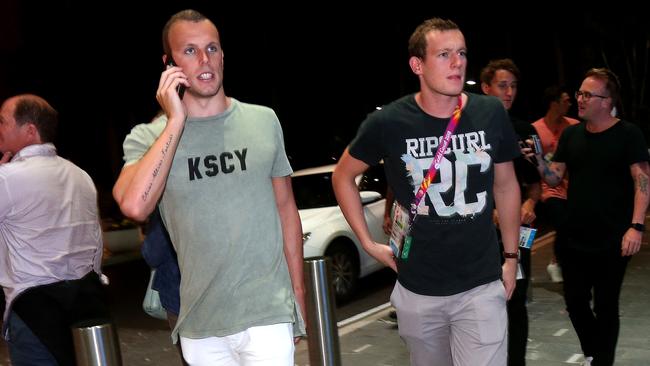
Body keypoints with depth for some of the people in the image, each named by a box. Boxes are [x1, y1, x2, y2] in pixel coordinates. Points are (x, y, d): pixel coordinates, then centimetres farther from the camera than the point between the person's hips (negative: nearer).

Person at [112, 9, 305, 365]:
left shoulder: (264, 121, 1)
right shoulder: (149, 138, -4)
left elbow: (286, 208, 9)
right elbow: (134, 206, -23)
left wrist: (298, 293, 9)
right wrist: (175, 122, -17)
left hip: (268, 315, 0)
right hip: (199, 326, 1)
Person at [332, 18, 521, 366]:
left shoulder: (491, 114, -6)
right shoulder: (388, 122, -11)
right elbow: (343, 176, 6)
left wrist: (511, 256, 11)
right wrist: (368, 243, 1)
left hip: (482, 286, 0)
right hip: (417, 290, 0)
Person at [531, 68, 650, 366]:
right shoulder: (571, 134, 6)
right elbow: (555, 177, 6)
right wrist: (538, 161, -14)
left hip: (612, 242, -5)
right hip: (574, 239, 5)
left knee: (605, 307, 6)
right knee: (575, 303, 13)